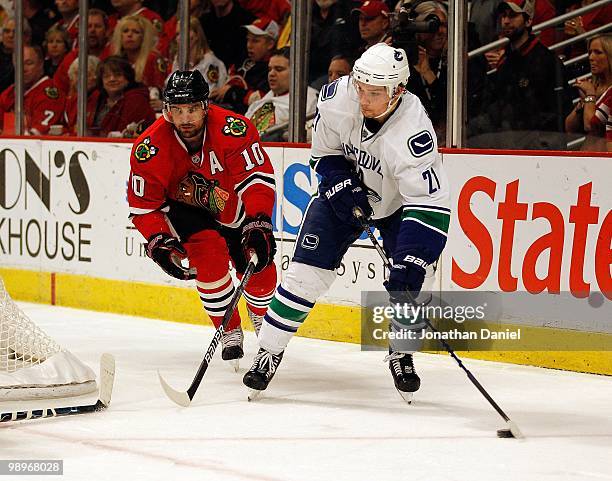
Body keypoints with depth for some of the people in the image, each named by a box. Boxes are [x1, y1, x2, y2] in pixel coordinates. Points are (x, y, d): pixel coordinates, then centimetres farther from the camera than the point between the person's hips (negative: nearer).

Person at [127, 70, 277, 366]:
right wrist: (159, 243, -29)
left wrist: (258, 225, -42)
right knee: (209, 255, -25)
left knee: (258, 268, -4)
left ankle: (262, 317, 33)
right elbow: (143, 205, -16)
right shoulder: (151, 149, -26)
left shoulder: (232, 129, -31)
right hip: (183, 205, -1)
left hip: (231, 203, 1)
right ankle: (230, 331, -4)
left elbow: (257, 177, -31)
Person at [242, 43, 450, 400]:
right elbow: (325, 153, -5)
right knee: (307, 271, -6)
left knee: (406, 279, -15)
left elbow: (429, 205, -40)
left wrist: (411, 261, -46)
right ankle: (269, 351, 5)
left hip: (398, 202, -2)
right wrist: (341, 185, -20)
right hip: (346, 188, 2)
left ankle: (402, 355, 10)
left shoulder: (412, 130, -38)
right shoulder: (338, 97, -26)